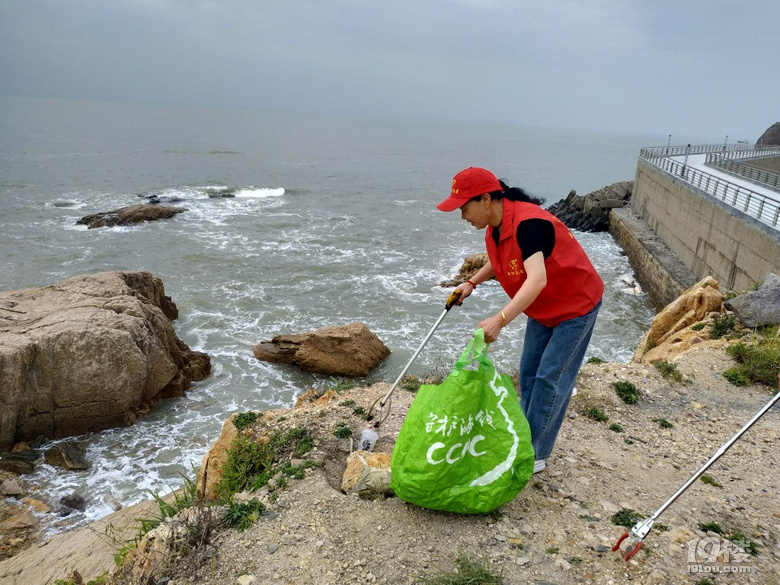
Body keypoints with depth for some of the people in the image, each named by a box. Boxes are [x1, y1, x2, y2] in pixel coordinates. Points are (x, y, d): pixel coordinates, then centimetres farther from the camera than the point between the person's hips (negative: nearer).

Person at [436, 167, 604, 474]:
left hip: (576, 305, -9)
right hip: (543, 309, 9)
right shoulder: (495, 227, -5)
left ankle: (535, 455, 7)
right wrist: (472, 282, 1)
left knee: (550, 378, -5)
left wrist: (500, 319, -55)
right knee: (529, 373, 12)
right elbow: (500, 261, 16)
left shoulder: (527, 224, -34)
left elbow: (537, 279, -46)